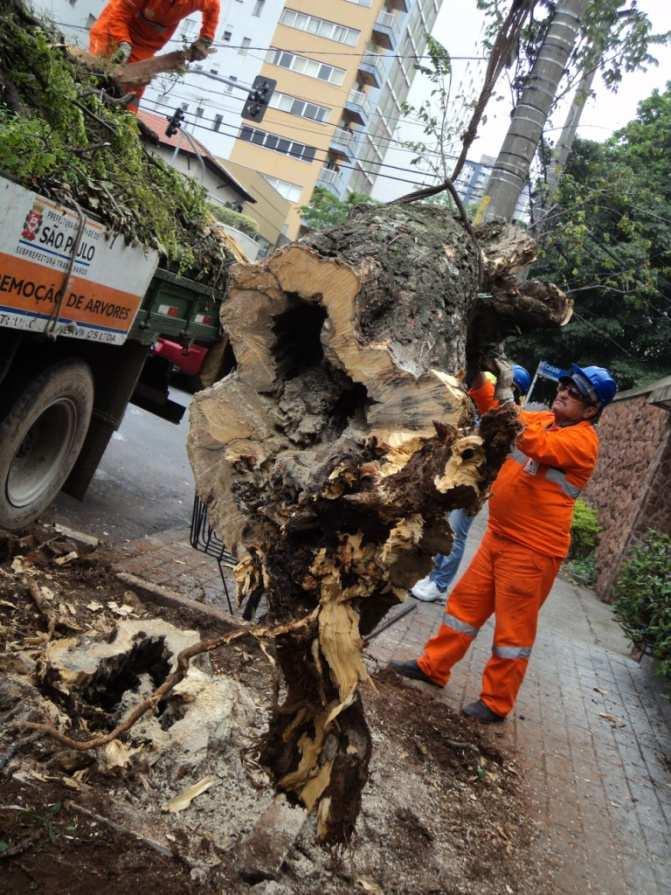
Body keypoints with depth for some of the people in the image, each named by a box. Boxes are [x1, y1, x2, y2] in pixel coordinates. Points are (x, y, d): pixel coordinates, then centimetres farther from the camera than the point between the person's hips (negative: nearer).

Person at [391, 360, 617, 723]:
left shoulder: (583, 440, -16)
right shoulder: (543, 420, 7)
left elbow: (534, 446, -32)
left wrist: (506, 392, -31)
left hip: (533, 550, -8)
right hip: (498, 536, 8)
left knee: (514, 627, 4)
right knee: (465, 602, 16)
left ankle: (496, 703, 19)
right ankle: (433, 666, 30)